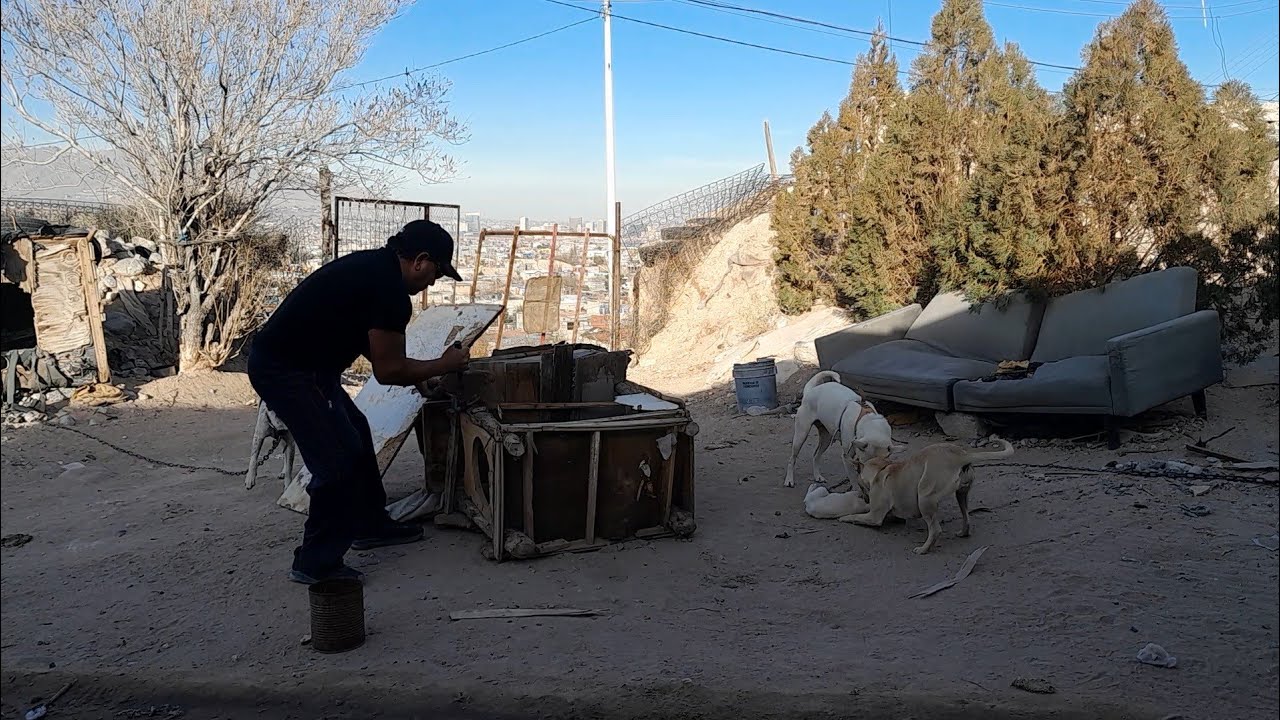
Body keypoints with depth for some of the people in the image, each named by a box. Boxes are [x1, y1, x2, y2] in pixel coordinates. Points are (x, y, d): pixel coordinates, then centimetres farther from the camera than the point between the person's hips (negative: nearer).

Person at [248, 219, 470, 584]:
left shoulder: (372, 266, 10)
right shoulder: (390, 292, -21)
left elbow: (373, 348, 21)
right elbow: (388, 372, -15)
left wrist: (425, 368, 19)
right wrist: (443, 365, -2)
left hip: (279, 357, 11)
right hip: (286, 372, -11)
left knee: (355, 434, 20)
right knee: (339, 460, -7)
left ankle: (370, 525, 34)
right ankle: (315, 564, 4)